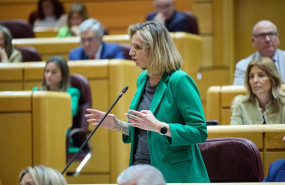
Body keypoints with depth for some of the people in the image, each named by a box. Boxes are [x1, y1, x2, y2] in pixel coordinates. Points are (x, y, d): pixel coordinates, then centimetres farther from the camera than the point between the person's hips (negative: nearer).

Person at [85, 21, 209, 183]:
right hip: (139, 169, 7)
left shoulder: (179, 81, -12)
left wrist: (158, 126, -24)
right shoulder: (143, 79, 12)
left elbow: (200, 132, -17)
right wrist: (118, 125, 6)